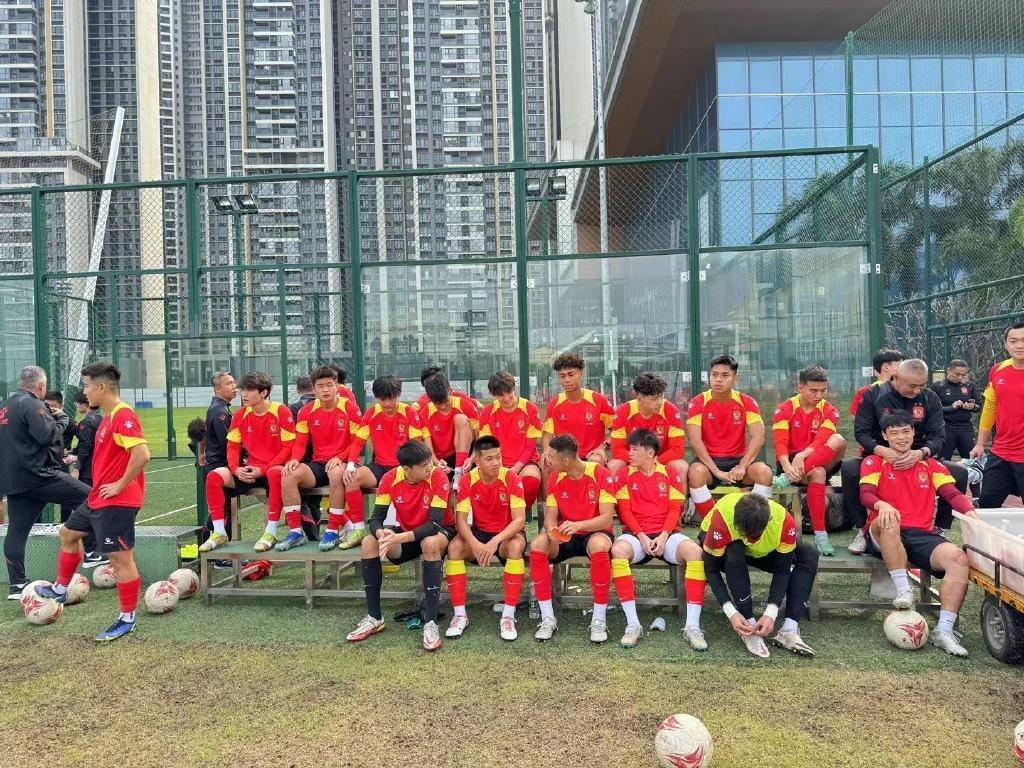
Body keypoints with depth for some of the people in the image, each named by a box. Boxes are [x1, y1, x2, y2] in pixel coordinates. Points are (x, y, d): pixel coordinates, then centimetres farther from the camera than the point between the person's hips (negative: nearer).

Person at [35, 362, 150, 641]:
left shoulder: (123, 415, -20)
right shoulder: (109, 416, 12)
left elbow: (142, 454, -31)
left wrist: (120, 485, -22)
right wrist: (103, 486, 14)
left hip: (117, 502, -11)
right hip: (98, 499, 11)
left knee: (120, 558, -3)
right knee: (68, 533, 26)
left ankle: (127, 619, 9)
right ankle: (60, 589, 45)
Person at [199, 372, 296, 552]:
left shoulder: (281, 412, -9)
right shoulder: (240, 415, 6)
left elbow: (289, 447, -13)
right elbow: (233, 447, 10)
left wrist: (262, 469, -19)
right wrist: (236, 469, -11)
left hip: (274, 468, -6)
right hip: (250, 471, 6)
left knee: (275, 473, -40)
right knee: (214, 476, -15)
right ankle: (219, 533, -8)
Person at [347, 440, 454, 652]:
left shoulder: (438, 476, -25)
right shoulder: (391, 478, -14)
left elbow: (435, 523, -29)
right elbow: (377, 518, -14)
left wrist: (399, 538, -41)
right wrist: (382, 534, -38)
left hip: (440, 532, -4)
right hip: (406, 532, 4)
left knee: (430, 544, -38)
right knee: (369, 543, -19)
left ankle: (431, 622, -31)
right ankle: (374, 617, -9)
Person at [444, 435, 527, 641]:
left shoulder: (511, 478, -17)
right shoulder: (467, 480, -11)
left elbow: (519, 519, -22)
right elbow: (461, 519, -14)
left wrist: (495, 541, -37)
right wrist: (475, 544, -34)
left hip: (507, 534, -2)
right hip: (479, 533, 2)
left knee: (516, 546, -35)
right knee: (454, 547, -26)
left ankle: (508, 616, -28)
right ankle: (460, 614, -18)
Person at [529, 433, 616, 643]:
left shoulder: (599, 474, -14)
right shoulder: (555, 478, 0)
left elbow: (606, 518, -19)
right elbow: (550, 517, -1)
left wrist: (578, 525, -35)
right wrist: (552, 532, -26)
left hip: (595, 532, -4)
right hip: (565, 537, 4)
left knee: (599, 545, -39)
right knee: (537, 544, -26)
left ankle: (599, 620, -25)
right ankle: (548, 618, -19)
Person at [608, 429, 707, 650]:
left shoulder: (670, 473, 9)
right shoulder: (624, 476, 9)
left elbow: (675, 510, 3)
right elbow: (625, 511, 2)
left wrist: (663, 536, -13)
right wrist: (642, 537, -13)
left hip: (666, 534, 1)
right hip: (636, 534, 0)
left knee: (695, 551, -31)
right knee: (618, 550, -35)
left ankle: (692, 626, -26)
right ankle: (633, 624, -31)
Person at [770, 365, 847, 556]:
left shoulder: (829, 411, 3)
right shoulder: (785, 409, -3)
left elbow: (822, 441, -13)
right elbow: (780, 444, -14)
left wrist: (802, 456, -32)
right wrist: (787, 466, -34)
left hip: (820, 460, 3)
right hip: (790, 461, -3)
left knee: (839, 440, -27)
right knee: (817, 473, -36)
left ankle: (787, 479, -35)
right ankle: (820, 534, -35)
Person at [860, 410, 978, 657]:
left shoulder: (930, 465, 21)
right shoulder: (874, 462, 12)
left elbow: (952, 494, 6)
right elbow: (865, 494, -5)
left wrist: (971, 512, -17)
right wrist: (882, 505, -29)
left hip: (922, 535, 3)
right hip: (886, 537, -3)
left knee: (958, 558, -26)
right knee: (888, 520, -38)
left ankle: (944, 630, -24)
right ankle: (903, 591, -31)